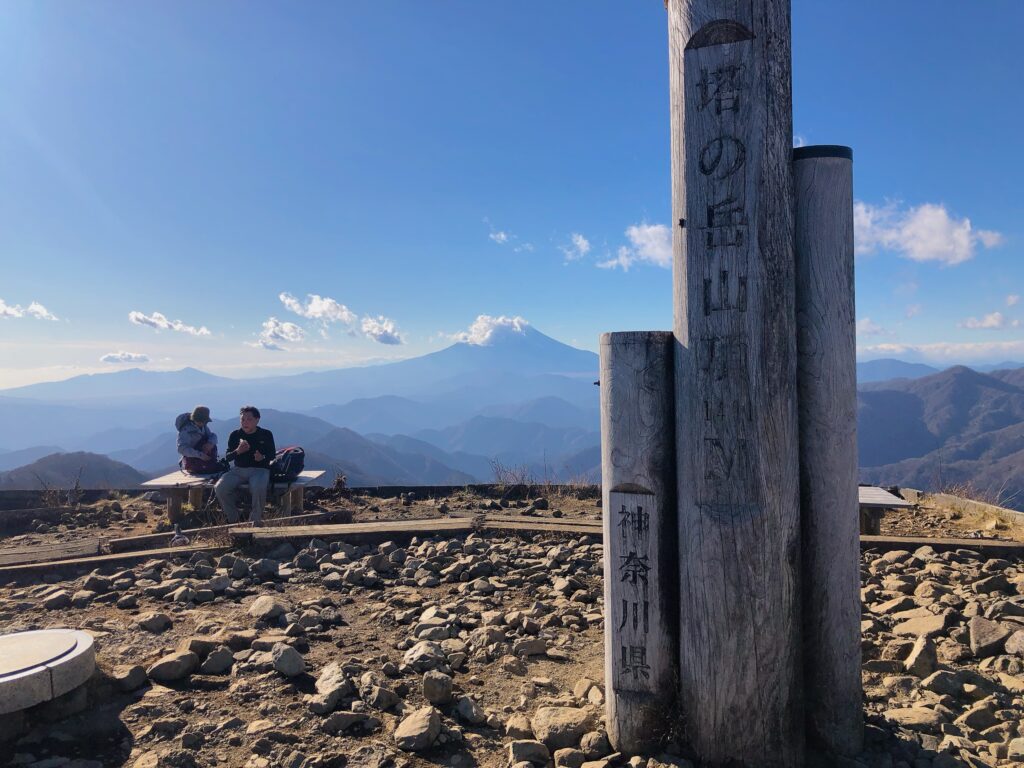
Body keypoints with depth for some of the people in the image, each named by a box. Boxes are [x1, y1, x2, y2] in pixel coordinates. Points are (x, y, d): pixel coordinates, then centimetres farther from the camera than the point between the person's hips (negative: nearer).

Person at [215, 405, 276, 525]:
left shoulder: (266, 434, 4)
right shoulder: (235, 435, 8)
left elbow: (272, 455, 8)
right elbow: (227, 457, 9)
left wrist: (263, 458, -16)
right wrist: (237, 451, -14)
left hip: (260, 469, -3)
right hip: (238, 470, 3)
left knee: (259, 489, -38)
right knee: (220, 488, -24)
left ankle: (255, 521, -15)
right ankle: (233, 519, -3)